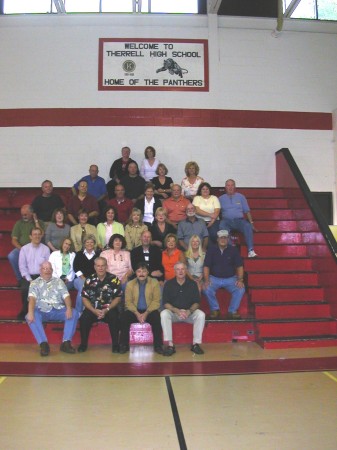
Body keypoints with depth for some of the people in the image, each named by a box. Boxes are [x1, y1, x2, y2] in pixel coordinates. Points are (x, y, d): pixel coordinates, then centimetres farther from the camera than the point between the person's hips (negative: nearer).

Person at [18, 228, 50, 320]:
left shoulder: (46, 249, 3)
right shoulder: (24, 249, 2)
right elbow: (22, 266, -2)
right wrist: (29, 279, -11)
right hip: (28, 276, 0)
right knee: (25, 289, -29)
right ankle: (25, 310, -3)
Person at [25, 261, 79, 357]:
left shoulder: (58, 281, 16)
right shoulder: (34, 283, 10)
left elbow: (66, 296, 3)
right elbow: (32, 298, -9)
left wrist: (69, 308, -18)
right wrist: (30, 312, -28)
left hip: (58, 310, 2)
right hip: (42, 311, -1)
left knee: (74, 313, -24)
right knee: (29, 317, -32)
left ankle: (66, 342, -25)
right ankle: (43, 344, -32)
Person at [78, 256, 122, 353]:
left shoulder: (113, 279, -2)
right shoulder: (89, 280, 2)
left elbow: (117, 298, -2)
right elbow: (85, 298, 2)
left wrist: (107, 310, -15)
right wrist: (94, 311, -14)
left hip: (109, 309, -1)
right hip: (93, 309, 2)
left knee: (114, 319, -31)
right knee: (84, 319, -26)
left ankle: (115, 344, -11)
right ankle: (83, 344, -3)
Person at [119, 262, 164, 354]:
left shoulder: (154, 283, 0)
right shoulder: (130, 284, 4)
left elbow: (156, 301, -6)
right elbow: (128, 302, -3)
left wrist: (146, 313, -19)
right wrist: (137, 313, -19)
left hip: (149, 311, -1)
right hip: (135, 311, 2)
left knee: (156, 317, -33)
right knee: (124, 317, -27)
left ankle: (158, 345, -21)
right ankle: (124, 345, -14)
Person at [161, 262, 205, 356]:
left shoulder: (192, 284, 2)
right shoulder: (168, 284, 0)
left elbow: (196, 302, 0)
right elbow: (166, 303, -5)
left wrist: (189, 311, -21)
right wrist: (177, 311, -22)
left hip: (189, 312, 1)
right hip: (173, 312, 0)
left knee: (201, 315, -28)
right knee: (164, 314, -31)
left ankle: (196, 344, -19)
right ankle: (170, 345, -29)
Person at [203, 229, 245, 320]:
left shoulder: (233, 250, 2)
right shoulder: (211, 250, 2)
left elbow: (239, 266, 0)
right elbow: (206, 266, -1)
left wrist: (240, 279, -15)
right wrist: (206, 280, -16)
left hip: (230, 278, 0)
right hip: (214, 278, 0)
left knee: (241, 289, -27)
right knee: (207, 289, -29)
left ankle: (232, 311, -9)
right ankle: (215, 310, -6)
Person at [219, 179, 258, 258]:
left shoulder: (241, 197, 19)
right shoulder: (221, 198, 19)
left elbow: (247, 211, 15)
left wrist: (251, 223, 5)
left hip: (239, 220, 1)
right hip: (226, 220, 0)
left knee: (247, 226, -33)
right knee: (222, 227, -37)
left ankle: (251, 251, -37)